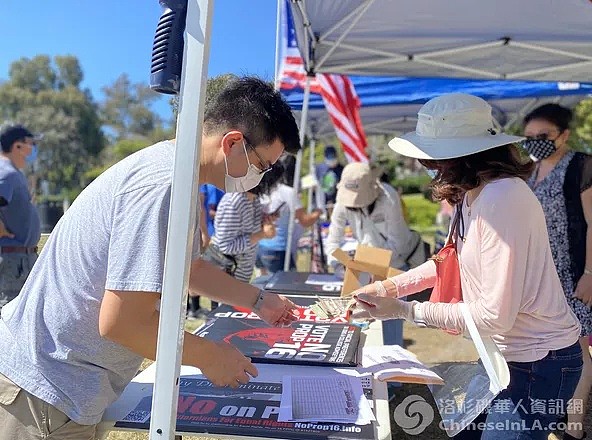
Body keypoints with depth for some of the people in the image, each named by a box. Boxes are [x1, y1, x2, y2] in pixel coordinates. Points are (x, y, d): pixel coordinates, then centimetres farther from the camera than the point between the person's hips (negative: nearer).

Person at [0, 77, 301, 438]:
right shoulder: (163, 186, -26)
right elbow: (121, 321, -27)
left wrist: (260, 301, 21)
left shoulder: (167, 166, 7)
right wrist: (209, 357, -14)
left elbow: (190, 268, 20)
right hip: (47, 391, -9)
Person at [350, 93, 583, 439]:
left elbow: (495, 316, -27)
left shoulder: (502, 197, -28)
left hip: (539, 362, -9)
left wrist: (404, 310, -21)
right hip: (505, 353, 9)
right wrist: (390, 287, 7)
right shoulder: (473, 196, 2)